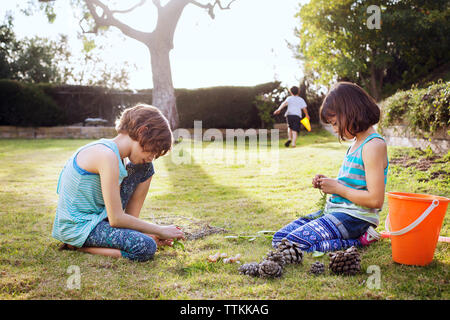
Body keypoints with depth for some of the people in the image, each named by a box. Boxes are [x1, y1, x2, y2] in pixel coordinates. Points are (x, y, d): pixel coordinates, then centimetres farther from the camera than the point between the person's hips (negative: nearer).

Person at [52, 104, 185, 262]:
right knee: (146, 248, -26)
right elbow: (116, 219, -24)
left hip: (97, 215, 9)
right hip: (78, 227, -9)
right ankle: (78, 246, -7)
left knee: (145, 169, 5)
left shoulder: (111, 152, 4)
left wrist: (150, 233, 3)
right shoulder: (107, 155, -25)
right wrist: (160, 230, -13)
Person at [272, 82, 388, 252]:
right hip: (333, 210, 10)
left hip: (354, 217, -10)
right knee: (279, 238, 2)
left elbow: (375, 199, -22)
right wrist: (329, 182, 7)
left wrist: (337, 188, -12)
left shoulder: (374, 146, -16)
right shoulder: (356, 142, 15)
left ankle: (358, 240, -9)